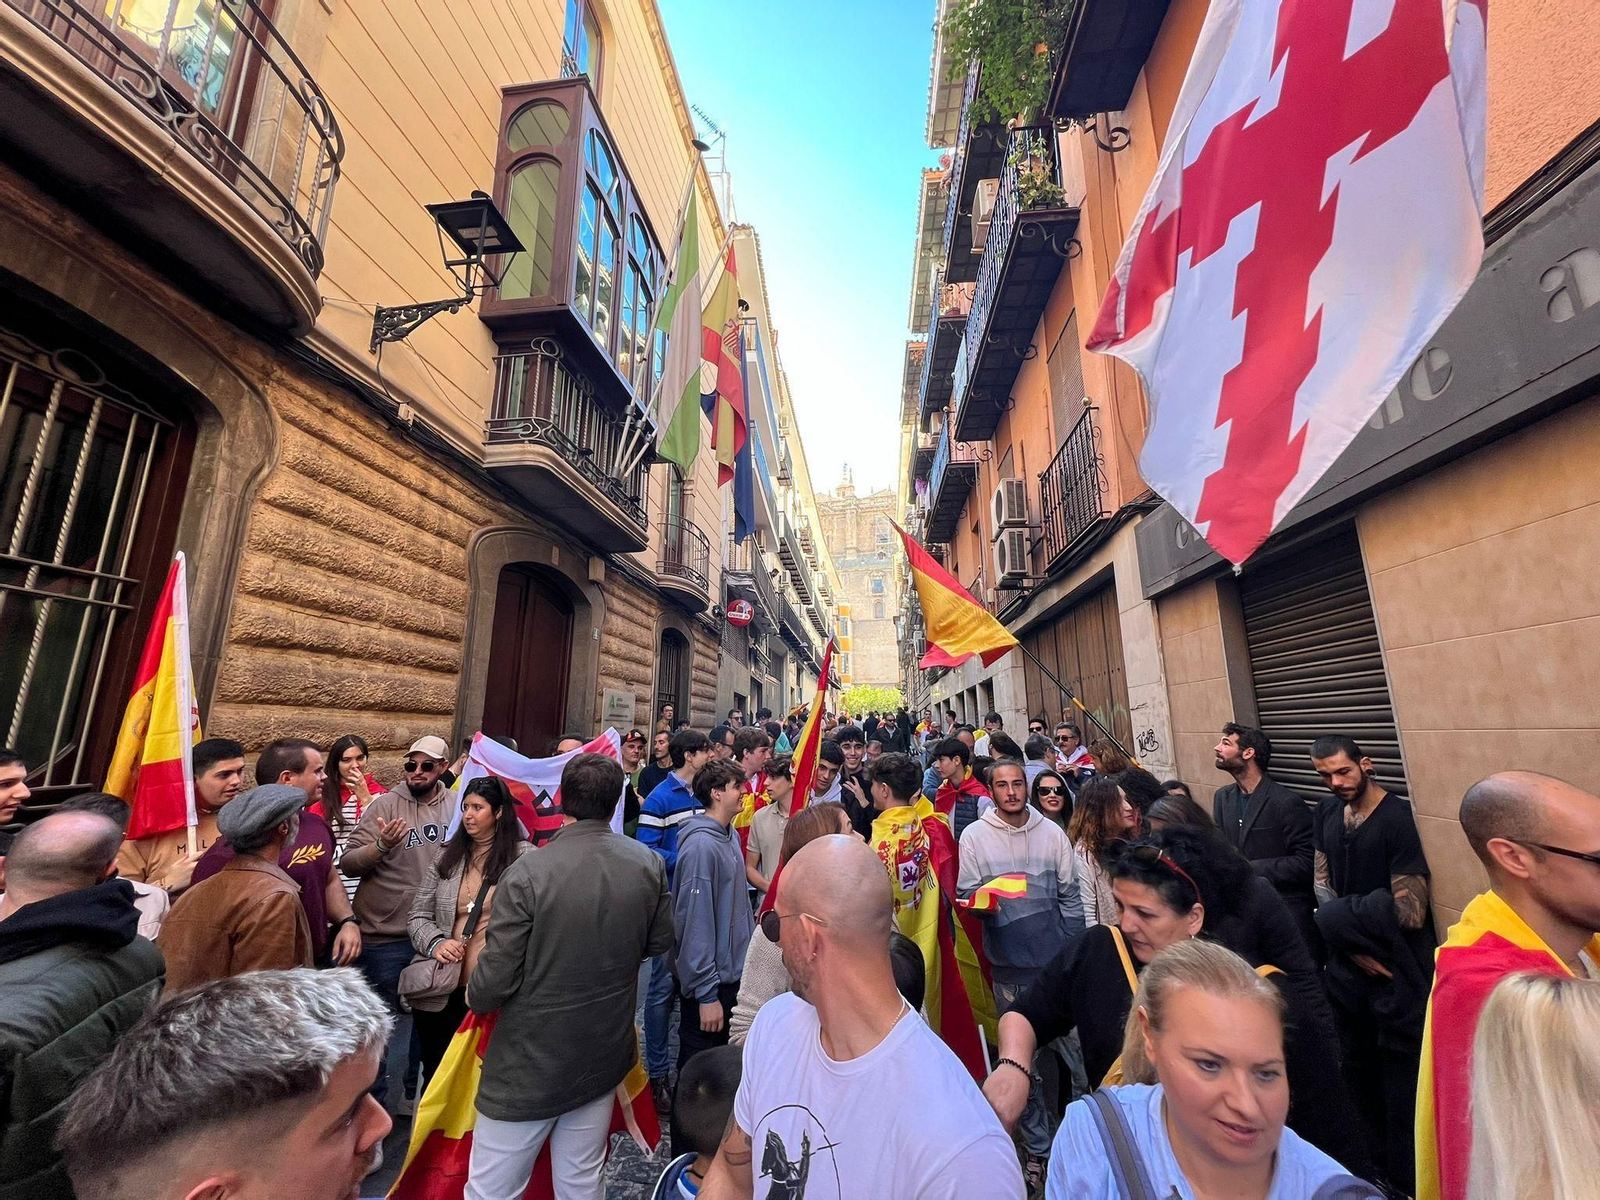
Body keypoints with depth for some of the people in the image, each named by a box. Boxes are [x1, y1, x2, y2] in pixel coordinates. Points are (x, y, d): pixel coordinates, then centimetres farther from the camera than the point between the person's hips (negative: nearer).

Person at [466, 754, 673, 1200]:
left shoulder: (526, 873, -24)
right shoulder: (650, 865, -12)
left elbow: (495, 978, -18)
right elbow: (659, 942, 1)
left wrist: (474, 996, 6)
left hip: (529, 1063, -3)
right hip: (605, 1057, 4)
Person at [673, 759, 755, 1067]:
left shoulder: (730, 835, 2)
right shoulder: (702, 845, -26)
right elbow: (695, 922, -25)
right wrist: (707, 993, -22)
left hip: (734, 972, 8)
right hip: (710, 983, -8)